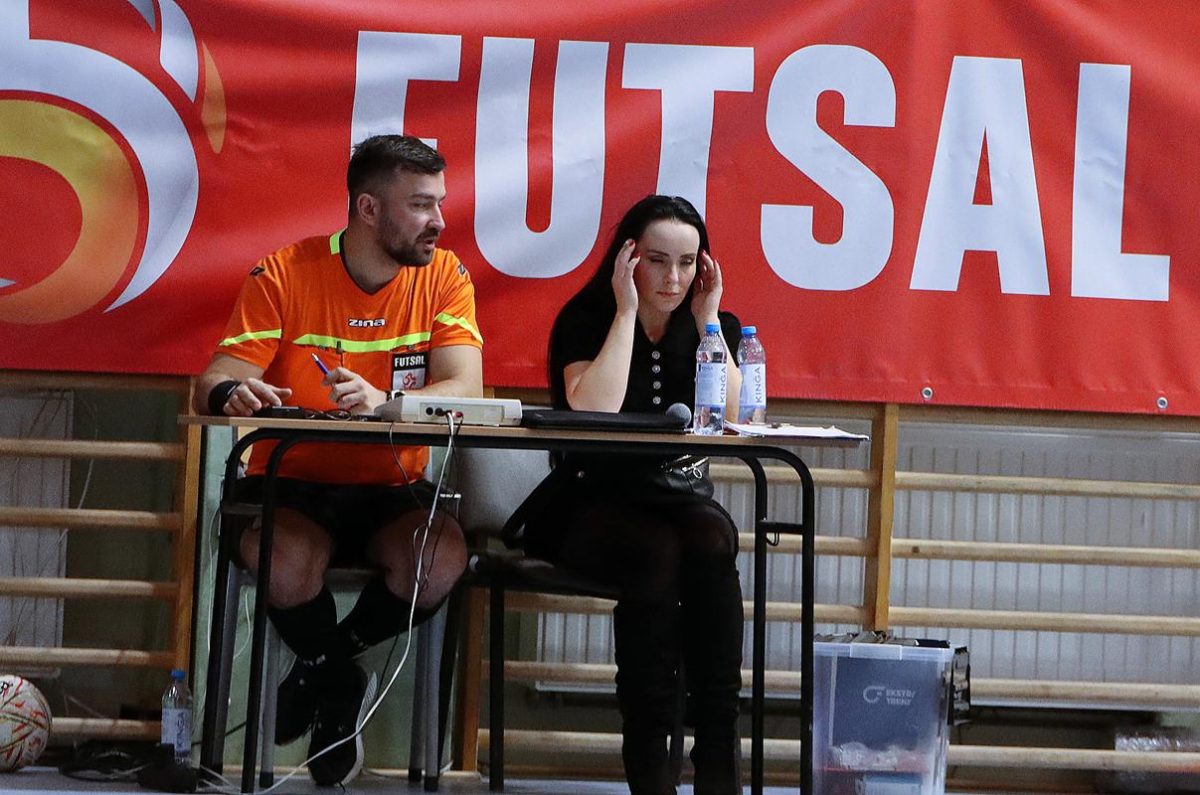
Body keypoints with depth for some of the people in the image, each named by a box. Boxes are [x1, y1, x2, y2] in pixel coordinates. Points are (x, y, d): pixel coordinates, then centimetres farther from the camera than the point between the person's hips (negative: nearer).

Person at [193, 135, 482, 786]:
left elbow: (464, 389, -16)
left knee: (442, 560, -30)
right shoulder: (284, 275, -7)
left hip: (391, 491, 2)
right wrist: (231, 393, -38)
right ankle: (341, 687, 0)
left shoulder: (444, 276, -2)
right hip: (292, 484, -2)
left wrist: (381, 401, -37)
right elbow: (215, 385, -11)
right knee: (286, 561, -35)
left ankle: (319, 668, 1)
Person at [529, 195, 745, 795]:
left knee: (712, 543, -32)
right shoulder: (585, 319, -3)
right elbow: (594, 413, -22)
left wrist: (707, 320, -10)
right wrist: (627, 312, -17)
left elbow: (734, 421, -10)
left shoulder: (716, 325, 7)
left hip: (680, 496, 3)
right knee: (655, 550, -35)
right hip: (594, 503, -3)